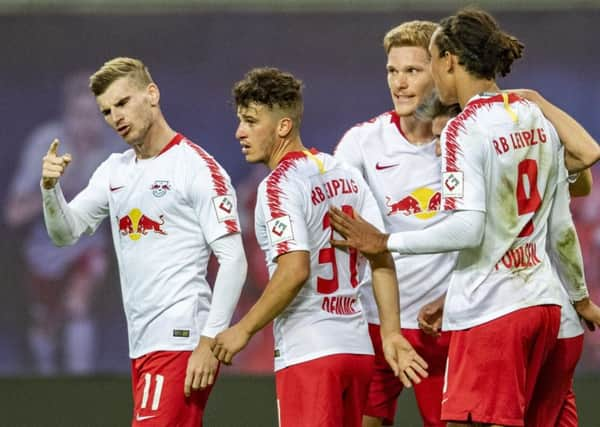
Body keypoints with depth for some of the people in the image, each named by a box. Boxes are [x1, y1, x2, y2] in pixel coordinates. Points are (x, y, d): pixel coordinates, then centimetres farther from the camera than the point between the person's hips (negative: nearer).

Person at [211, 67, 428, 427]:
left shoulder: (280, 184, -10)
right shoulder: (345, 174, 12)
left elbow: (295, 269, -20)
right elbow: (382, 259, 9)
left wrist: (244, 330, -12)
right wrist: (391, 333, 8)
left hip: (308, 355, -8)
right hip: (357, 349, 8)